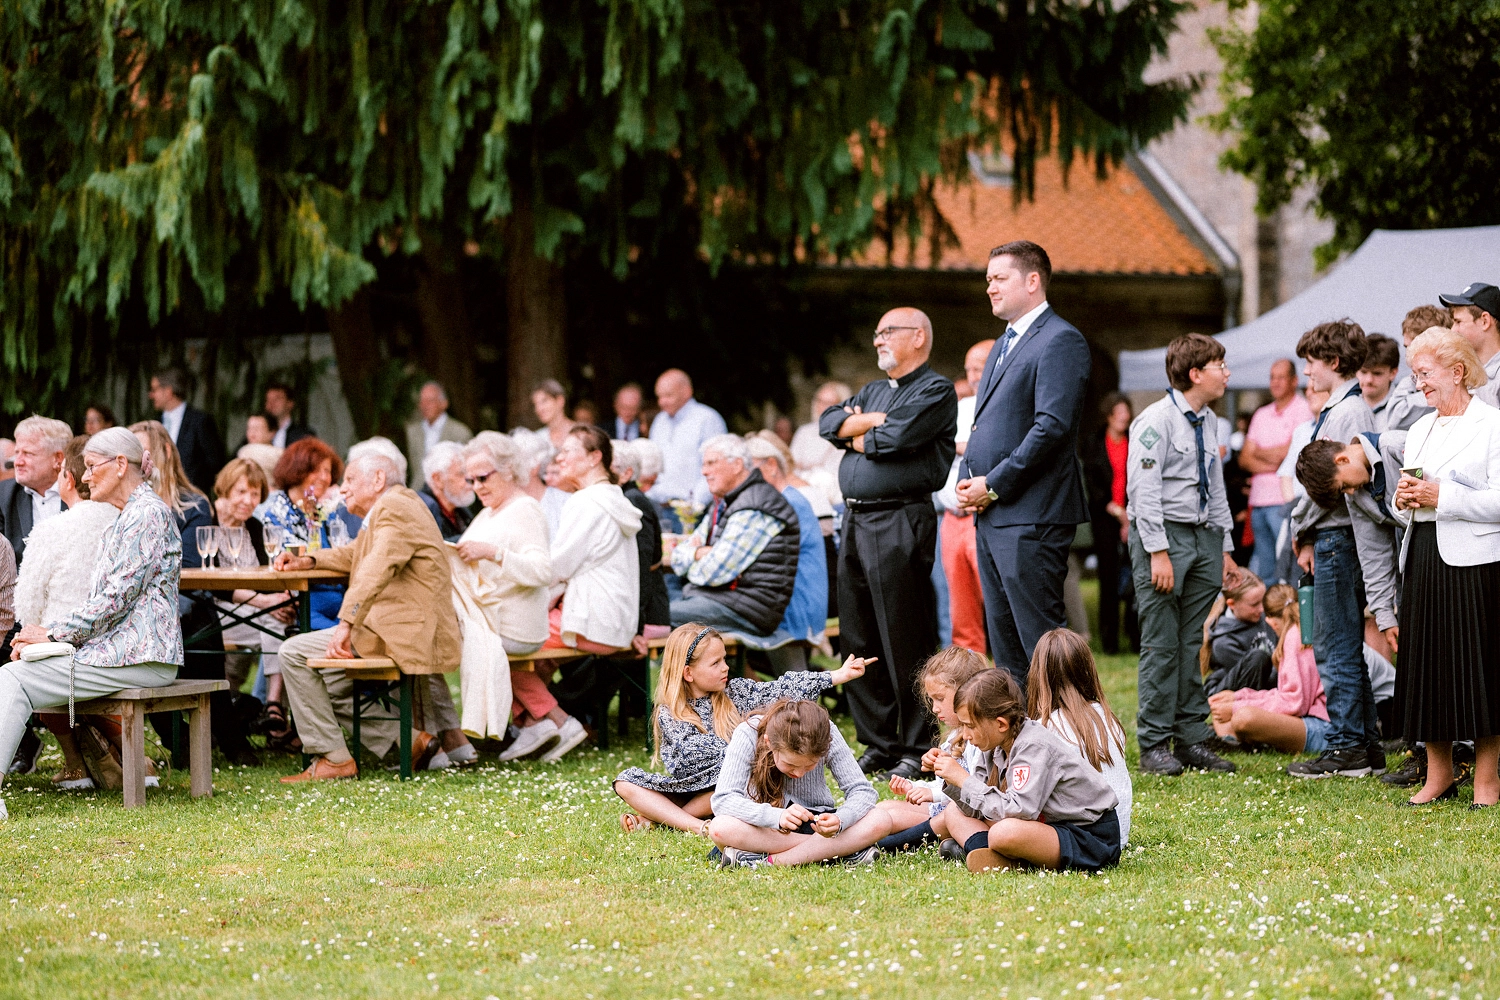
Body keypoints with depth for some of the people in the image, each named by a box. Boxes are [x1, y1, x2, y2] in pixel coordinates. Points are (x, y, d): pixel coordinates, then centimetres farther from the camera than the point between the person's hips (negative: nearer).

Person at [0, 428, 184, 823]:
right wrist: (47, 635, 7)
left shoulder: (148, 513, -10)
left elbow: (117, 597, -17)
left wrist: (54, 632, -11)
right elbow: (106, 599, 20)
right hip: (117, 648, 10)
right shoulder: (125, 519, 23)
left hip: (137, 656, -10)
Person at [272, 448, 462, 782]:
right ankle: (408, 740, 11)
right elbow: (353, 555, 38)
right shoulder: (388, 511, 22)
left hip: (404, 637, -11)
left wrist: (347, 623, -38)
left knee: (295, 653, -11)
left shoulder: (394, 507, -12)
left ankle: (334, 758, -8)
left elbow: (377, 569, -28)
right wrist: (309, 560, 20)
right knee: (327, 688, 23)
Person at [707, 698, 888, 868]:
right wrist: (777, 816, -45)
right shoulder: (748, 735, -24)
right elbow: (722, 800, -29)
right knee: (720, 828, -36)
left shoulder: (829, 735, -19)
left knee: (880, 822, -26)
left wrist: (839, 820, -39)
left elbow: (862, 791, -16)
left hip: (813, 822, 1)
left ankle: (771, 860, -27)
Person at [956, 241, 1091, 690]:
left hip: (1030, 518, -10)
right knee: (1004, 643, 12)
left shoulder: (1060, 341, -10)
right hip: (991, 517, 10)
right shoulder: (1005, 344, 21)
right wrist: (970, 483, 8)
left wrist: (994, 485, -16)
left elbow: (1052, 426, -20)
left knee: (1041, 644, -9)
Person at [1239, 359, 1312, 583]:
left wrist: (1259, 452, 5)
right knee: (1261, 568, 9)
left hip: (1285, 500, -7)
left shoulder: (1302, 410, -1)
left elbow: (1289, 452, -11)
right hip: (1258, 499, 7)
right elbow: (1245, 458, 12)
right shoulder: (1262, 415, 19)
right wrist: (1268, 466, -7)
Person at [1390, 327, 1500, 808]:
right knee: (1426, 664, 8)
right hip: (1422, 559, 7)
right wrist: (1404, 501, 1)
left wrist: (1443, 497, -18)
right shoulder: (1419, 430, 18)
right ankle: (1438, 775, 17)